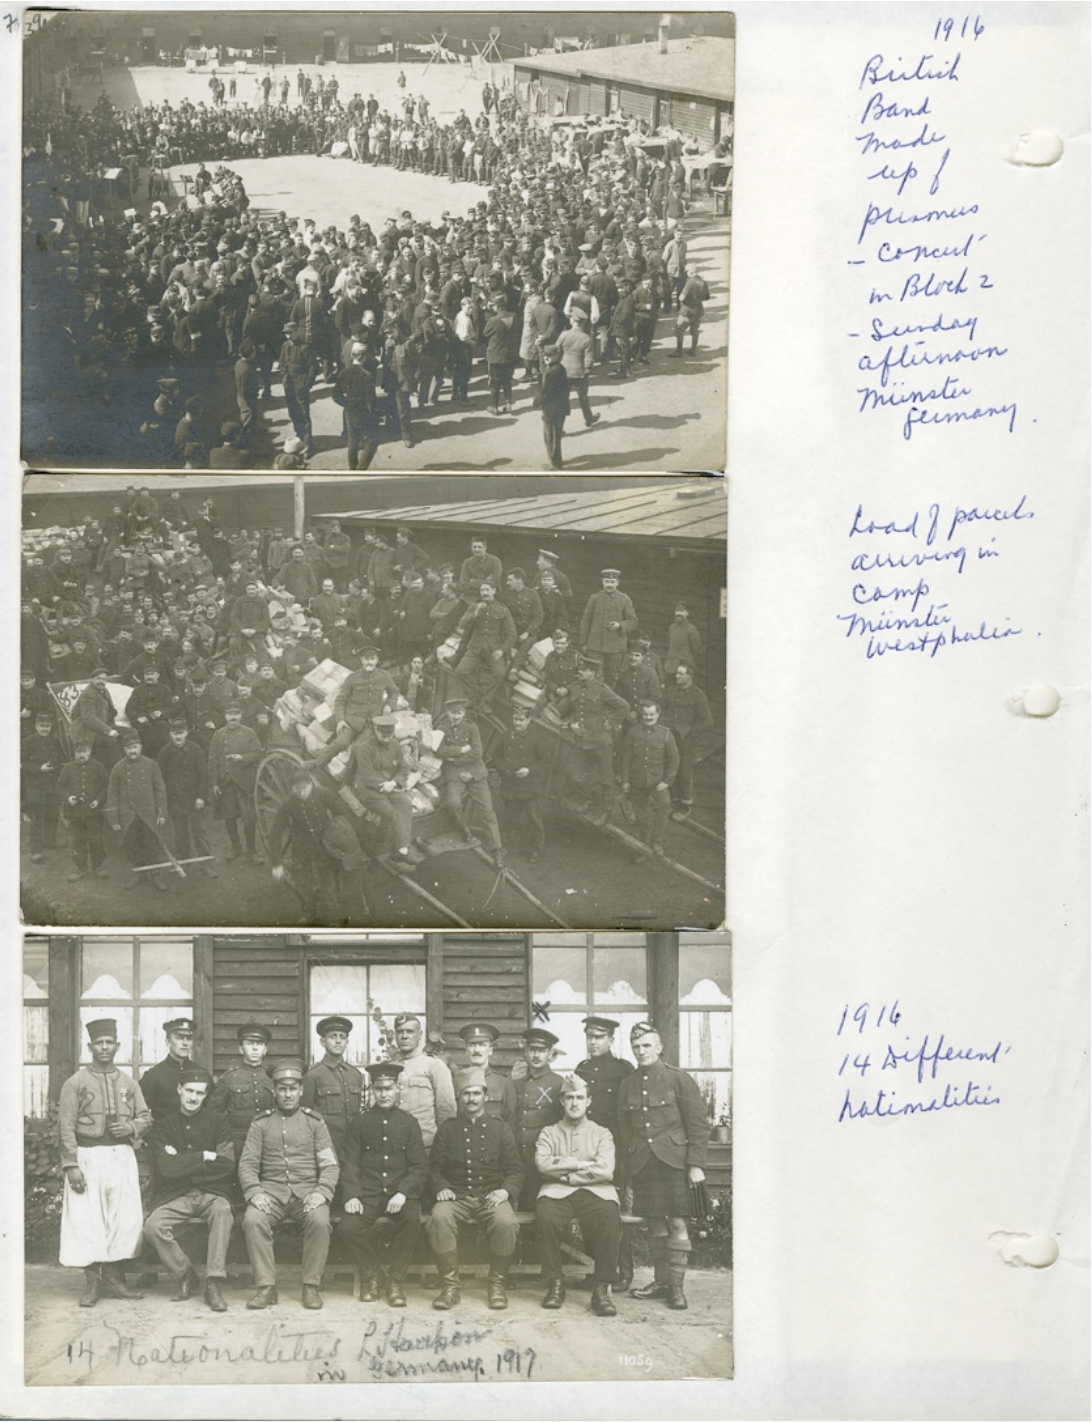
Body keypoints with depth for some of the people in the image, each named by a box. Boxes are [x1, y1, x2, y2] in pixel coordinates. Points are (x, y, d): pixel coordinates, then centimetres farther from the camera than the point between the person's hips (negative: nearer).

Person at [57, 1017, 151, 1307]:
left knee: (125, 1218, -1)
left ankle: (114, 1277, 11)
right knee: (87, 1220, -5)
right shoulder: (75, 1082, 1)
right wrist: (71, 1165, -13)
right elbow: (66, 1127, -5)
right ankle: (92, 1283, 4)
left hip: (122, 1157, 3)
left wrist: (130, 1127, -9)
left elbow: (146, 1119, 13)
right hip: (88, 1158, -3)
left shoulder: (129, 1084, 13)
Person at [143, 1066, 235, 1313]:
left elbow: (227, 1164, -6)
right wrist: (203, 1157, -10)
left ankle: (213, 1283, -30)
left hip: (211, 1193, -1)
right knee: (153, 1226, -28)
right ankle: (186, 1277, -5)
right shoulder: (163, 1127, 7)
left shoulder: (216, 1121, 7)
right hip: (175, 1195, 1)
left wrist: (183, 1163, -7)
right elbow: (166, 1168, -9)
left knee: (222, 1210, -35)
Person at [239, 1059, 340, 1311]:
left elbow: (330, 1165, 5)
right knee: (253, 1220, -30)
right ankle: (266, 1286, -21)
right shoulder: (261, 1124, 13)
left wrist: (322, 1192, -14)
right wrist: (254, 1192, -15)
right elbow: (247, 1164, 5)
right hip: (271, 1191, 1)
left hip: (307, 1190, -1)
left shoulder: (314, 1122, 12)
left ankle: (311, 1287, -18)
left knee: (320, 1220, -32)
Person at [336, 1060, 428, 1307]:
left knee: (412, 1219, -33)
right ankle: (370, 1277, 1)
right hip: (367, 1194, 1)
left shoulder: (409, 1123, 11)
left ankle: (396, 1281, -13)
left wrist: (403, 1193, -14)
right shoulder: (358, 1123, 11)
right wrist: (351, 1196, -14)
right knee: (348, 1228, -27)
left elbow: (420, 1167, 4)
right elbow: (349, 1164, 4)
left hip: (400, 1193, 0)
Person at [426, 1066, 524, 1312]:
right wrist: (441, 1188, -10)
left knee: (506, 1222, -34)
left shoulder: (499, 1129, 12)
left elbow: (515, 1170, 8)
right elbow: (434, 1168, 11)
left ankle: (497, 1284, -13)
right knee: (439, 1218, -34)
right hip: (455, 1196, 1)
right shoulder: (447, 1130, 14)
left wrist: (506, 1191, -12)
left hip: (491, 1196, 0)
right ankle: (450, 1285, -21)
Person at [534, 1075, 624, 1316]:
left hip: (595, 1191, 0)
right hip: (558, 1192, 0)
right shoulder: (549, 1133, 18)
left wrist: (563, 1167, -3)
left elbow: (605, 1171, -3)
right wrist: (581, 1164, -5)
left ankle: (601, 1289, -24)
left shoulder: (602, 1134, 16)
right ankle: (555, 1284, -19)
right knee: (545, 1214, -35)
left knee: (609, 1216, -34)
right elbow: (543, 1164, -3)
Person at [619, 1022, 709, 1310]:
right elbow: (624, 1130, 16)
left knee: (677, 1223, -4)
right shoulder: (628, 1084, 12)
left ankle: (676, 1286, 2)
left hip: (674, 1163, -4)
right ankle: (661, 1281, 19)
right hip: (642, 1165, 4)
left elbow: (699, 1124, -3)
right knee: (655, 1224, 9)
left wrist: (696, 1164, -9)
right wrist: (628, 1167, 10)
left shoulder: (679, 1079, -2)